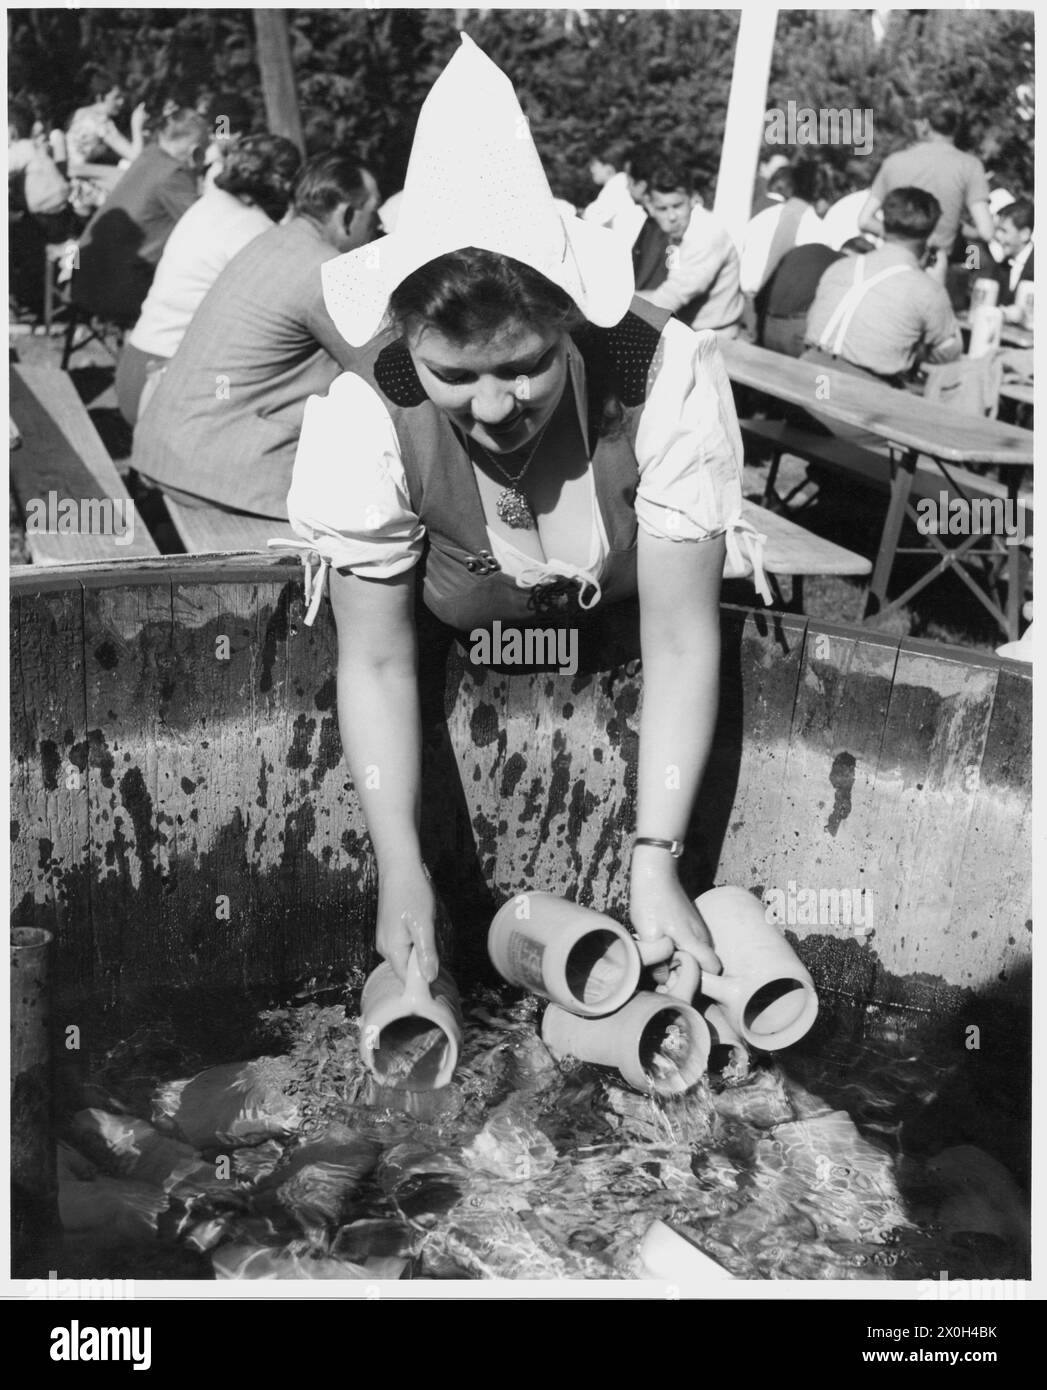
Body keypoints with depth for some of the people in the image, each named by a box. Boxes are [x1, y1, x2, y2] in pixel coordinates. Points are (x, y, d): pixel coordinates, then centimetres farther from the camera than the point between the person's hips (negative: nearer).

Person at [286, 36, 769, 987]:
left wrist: (655, 863, -33)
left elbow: (679, 638, -30)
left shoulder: (667, 375, -34)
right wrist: (401, 868, -30)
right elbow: (378, 661, -23)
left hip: (625, 614, 2)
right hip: (460, 645, -1)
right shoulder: (369, 418, -32)